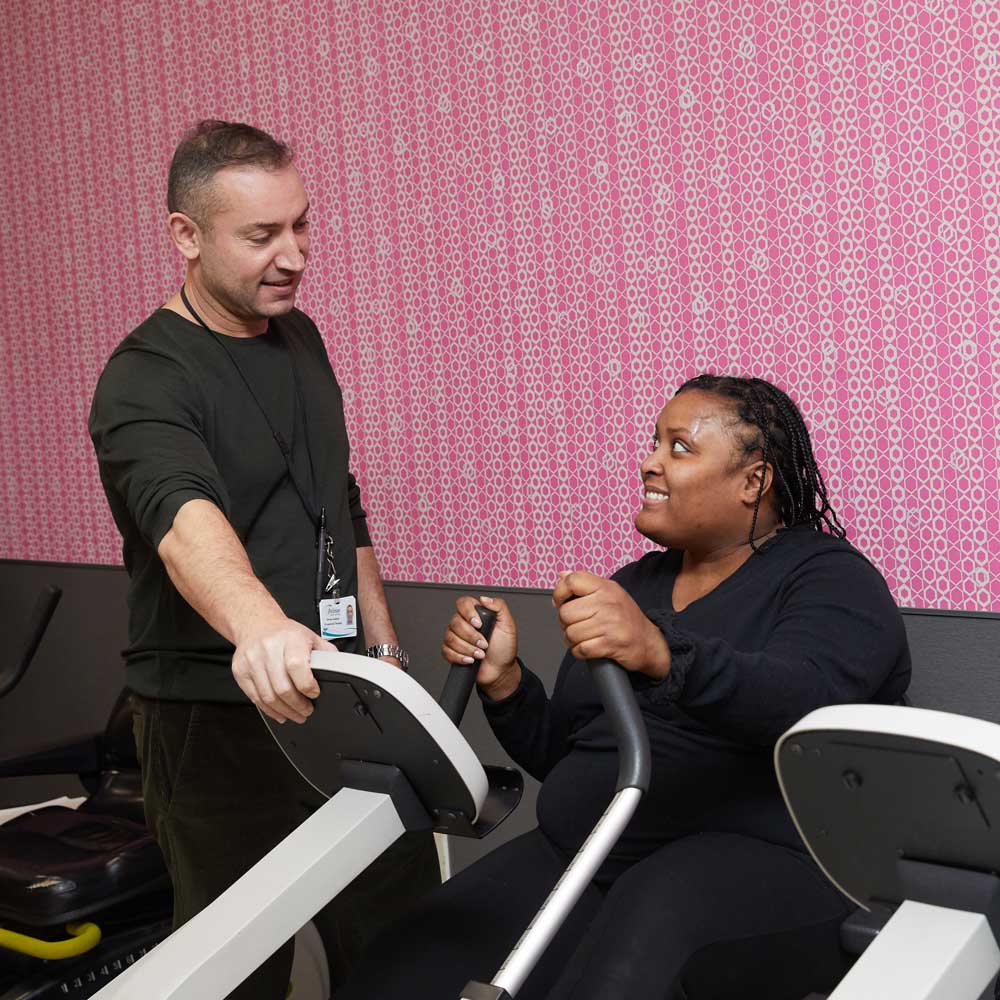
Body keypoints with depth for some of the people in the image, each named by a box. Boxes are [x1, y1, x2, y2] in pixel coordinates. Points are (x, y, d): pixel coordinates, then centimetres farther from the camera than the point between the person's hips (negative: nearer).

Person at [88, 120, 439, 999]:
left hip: (340, 701, 7)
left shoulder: (299, 338, 9)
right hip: (218, 720, -7)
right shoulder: (145, 381, -15)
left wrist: (383, 644, 17)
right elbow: (183, 515, -37)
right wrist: (259, 625, -56)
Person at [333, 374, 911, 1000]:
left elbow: (808, 703, -21)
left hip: (756, 854, -5)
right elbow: (557, 757, 22)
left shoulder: (830, 578, 2)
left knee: (651, 925, -41)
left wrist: (661, 653, -37)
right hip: (574, 853, 6)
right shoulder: (635, 584, 20)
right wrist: (503, 680, 2)